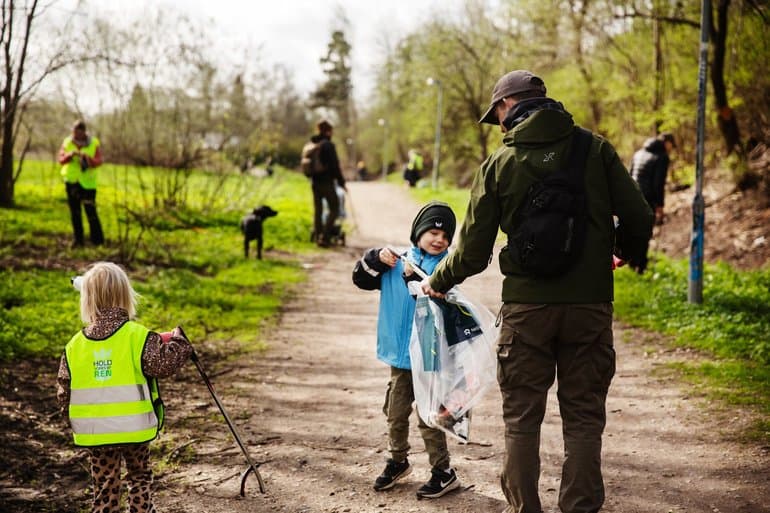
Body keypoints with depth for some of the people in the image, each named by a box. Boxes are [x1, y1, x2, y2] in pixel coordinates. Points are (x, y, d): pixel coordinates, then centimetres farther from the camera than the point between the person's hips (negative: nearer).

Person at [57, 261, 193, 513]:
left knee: (105, 486, 12)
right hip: (134, 428, -2)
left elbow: (63, 393, 2)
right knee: (139, 478, 18)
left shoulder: (75, 345, -2)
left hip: (94, 433, 2)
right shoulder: (138, 336, -13)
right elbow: (164, 364, -21)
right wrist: (178, 342, -4)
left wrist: (74, 420, 18)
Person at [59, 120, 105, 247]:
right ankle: (78, 239, 17)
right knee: (75, 212, 8)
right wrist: (69, 155, -24)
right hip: (71, 181, 3)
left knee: (90, 211, -9)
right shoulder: (67, 142, 4)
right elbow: (61, 160, -4)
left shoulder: (94, 143, -1)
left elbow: (99, 161, -10)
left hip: (87, 182, -3)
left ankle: (98, 241, -4)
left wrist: (88, 158, -29)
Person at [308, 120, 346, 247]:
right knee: (334, 209, 0)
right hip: (327, 182, -8)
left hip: (315, 182, 8)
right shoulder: (328, 145, -14)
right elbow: (334, 165, -15)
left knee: (317, 210, 13)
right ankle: (324, 236, -9)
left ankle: (317, 236, 17)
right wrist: (341, 181, -7)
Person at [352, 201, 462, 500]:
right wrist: (376, 258, -11)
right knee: (396, 413, 17)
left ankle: (443, 471, 16)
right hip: (399, 354, 5)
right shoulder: (397, 260, 4)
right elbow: (361, 279, 6)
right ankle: (398, 461, 36)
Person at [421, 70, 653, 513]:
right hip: (590, 304, 1)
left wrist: (437, 283, 19)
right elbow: (638, 217, -2)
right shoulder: (596, 149, 1)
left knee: (522, 419, 11)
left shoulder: (499, 163, -1)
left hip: (526, 309, -1)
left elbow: (474, 251, 1)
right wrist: (633, 256, 20)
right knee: (584, 418, 10)